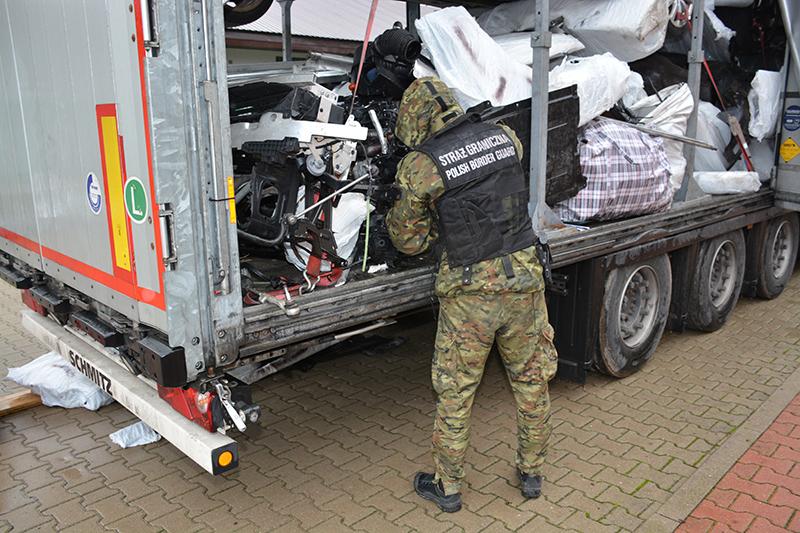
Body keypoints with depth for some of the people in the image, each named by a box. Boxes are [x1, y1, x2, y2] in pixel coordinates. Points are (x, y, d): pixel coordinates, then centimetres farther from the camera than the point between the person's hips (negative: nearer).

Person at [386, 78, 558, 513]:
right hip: (525, 280, 4)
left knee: (454, 394, 13)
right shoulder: (505, 137, 2)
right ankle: (531, 475, 37)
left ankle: (447, 488, 29)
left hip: (469, 294, -4)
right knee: (531, 382, 20)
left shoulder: (420, 167, -10)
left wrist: (396, 214, 17)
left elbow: (410, 242, -2)